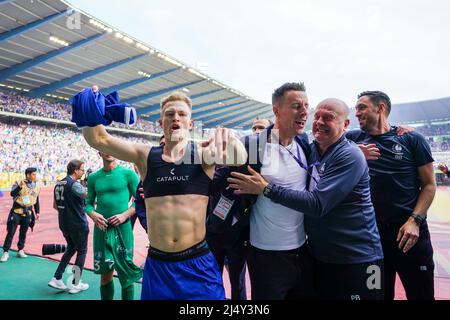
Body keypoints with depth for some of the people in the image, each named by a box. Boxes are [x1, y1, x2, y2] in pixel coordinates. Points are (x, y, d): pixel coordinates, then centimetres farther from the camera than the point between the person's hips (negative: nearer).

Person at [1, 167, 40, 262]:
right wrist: (19, 186, -40)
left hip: (27, 214, 4)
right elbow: (12, 194, -25)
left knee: (23, 233, 12)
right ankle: (6, 252, 9)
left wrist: (37, 212, 10)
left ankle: (20, 251, 24)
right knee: (11, 233, -1)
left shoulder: (36, 187, 5)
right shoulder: (19, 183, -9)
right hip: (16, 212, -4)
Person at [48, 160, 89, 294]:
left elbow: (55, 205, 15)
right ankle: (76, 284, 13)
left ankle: (57, 279, 21)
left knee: (71, 249, 23)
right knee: (82, 251, 7)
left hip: (64, 224, 8)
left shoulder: (58, 184, 9)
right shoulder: (74, 184, -19)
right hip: (78, 224, -8)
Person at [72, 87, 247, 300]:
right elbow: (99, 139, 0)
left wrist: (228, 138, -38)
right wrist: (90, 111, -17)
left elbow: (239, 158, -18)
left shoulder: (203, 154, -3)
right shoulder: (146, 156, 3)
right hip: (157, 264, 2)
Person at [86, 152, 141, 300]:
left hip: (122, 227, -3)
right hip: (101, 228, 3)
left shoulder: (128, 173, -3)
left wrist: (125, 215, -16)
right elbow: (89, 203, 12)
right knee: (105, 273, 12)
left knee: (126, 274, 4)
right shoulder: (94, 177, 7)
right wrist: (92, 214, -8)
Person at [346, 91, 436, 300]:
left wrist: (415, 221, -13)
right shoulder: (355, 138, 4)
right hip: (370, 232, 2)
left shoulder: (412, 139, -2)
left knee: (420, 293, 12)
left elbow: (429, 184, -2)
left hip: (409, 230, -2)